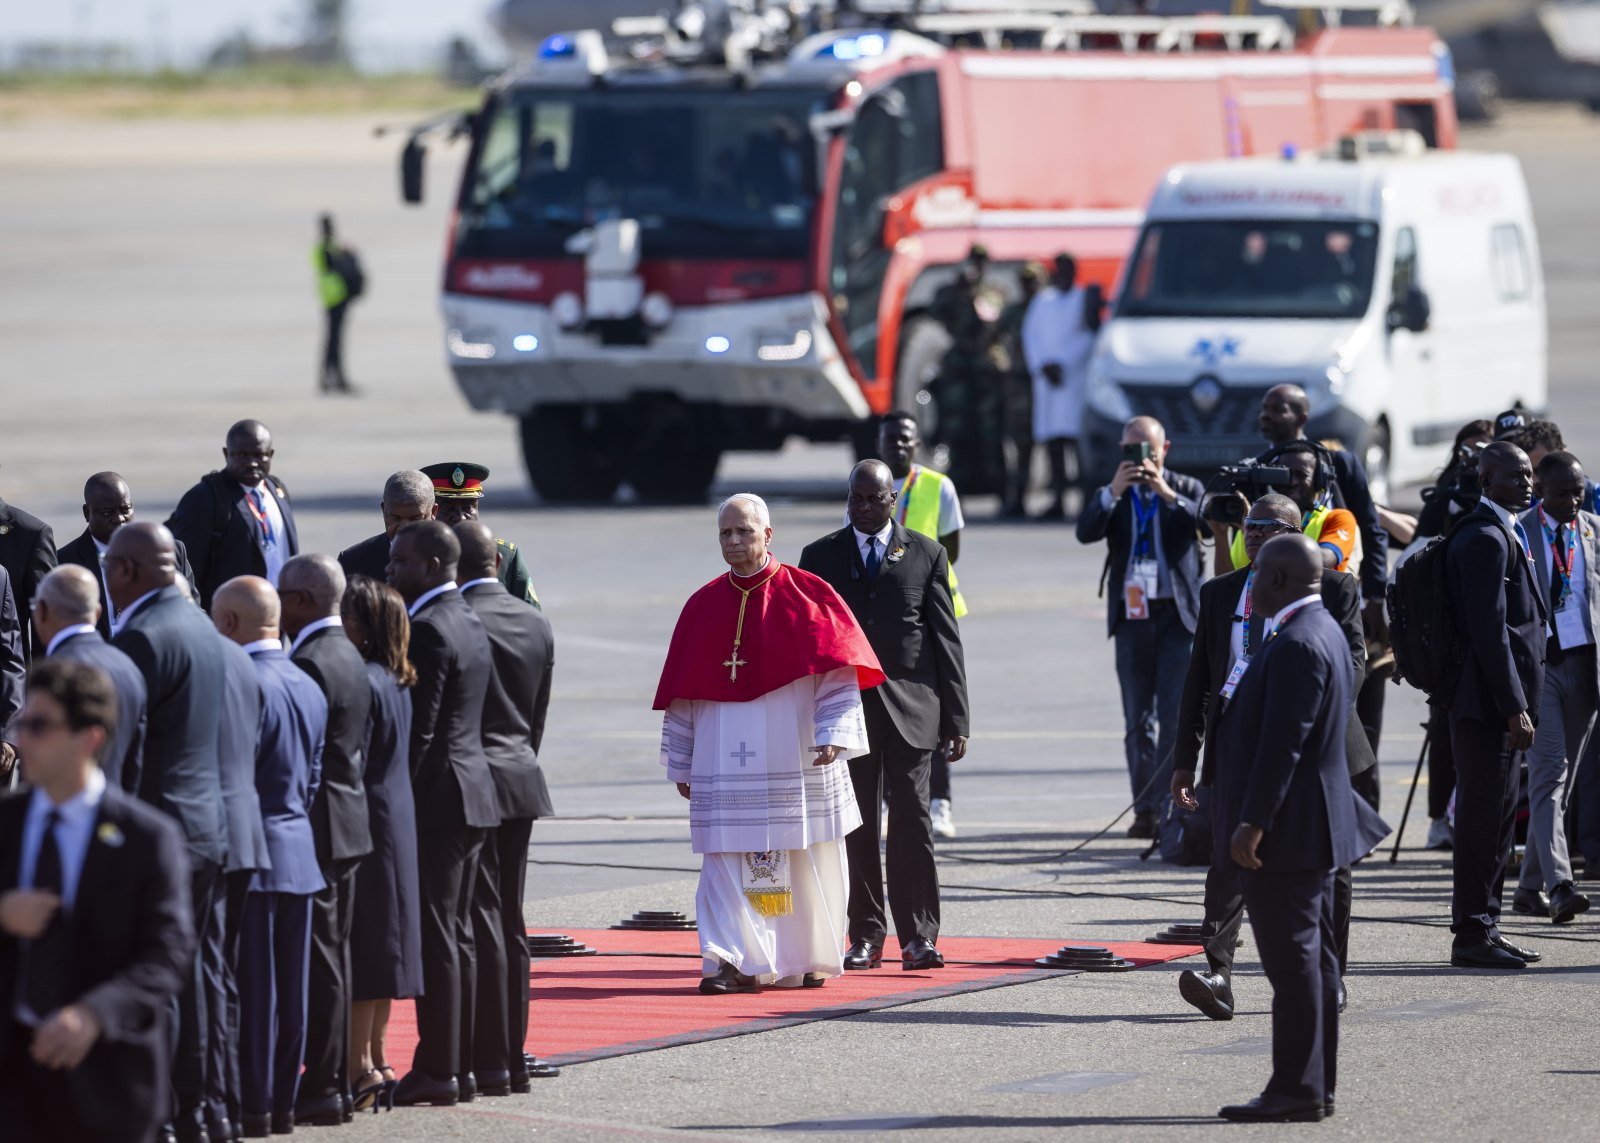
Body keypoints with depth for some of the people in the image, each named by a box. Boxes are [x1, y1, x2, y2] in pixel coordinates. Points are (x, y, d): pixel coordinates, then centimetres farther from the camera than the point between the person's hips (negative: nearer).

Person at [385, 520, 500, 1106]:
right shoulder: (470, 624, 14)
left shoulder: (429, 631, -16)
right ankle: (457, 1065, 16)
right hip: (473, 794, 10)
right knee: (456, 935, 12)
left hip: (436, 795, -10)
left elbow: (418, 730, -20)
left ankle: (437, 1070, -5)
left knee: (435, 936, -6)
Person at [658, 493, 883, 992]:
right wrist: (680, 762, 10)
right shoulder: (705, 605, 8)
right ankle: (740, 964, -11)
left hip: (795, 758, -2)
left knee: (805, 858, 4)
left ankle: (809, 959, 19)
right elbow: (683, 693, 11)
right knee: (728, 861, -8)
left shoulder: (805, 596, 0)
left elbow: (837, 673, -4)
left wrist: (833, 734, -17)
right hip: (727, 760, 2)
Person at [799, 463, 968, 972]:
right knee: (856, 826, 2)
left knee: (912, 820, -7)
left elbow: (946, 639, 6)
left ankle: (919, 935, -5)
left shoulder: (926, 555, 7)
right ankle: (865, 936, 7)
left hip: (910, 711, -1)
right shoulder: (820, 557, 9)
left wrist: (955, 719, 1)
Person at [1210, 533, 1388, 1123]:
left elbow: (1283, 743, -24)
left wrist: (1253, 824, -23)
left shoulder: (1296, 646, -20)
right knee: (1311, 958, 13)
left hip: (1285, 831, -11)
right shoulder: (1324, 633, 14)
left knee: (1292, 959, -8)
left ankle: (1296, 1090, -6)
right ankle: (1315, 1083, 19)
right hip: (1313, 829, 11)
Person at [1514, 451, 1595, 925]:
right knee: (1549, 772, -15)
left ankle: (1530, 887, 18)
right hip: (1537, 662, -5)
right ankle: (1558, 885, -24)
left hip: (1583, 663, 5)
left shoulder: (1593, 530, 8)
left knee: (1560, 779, 9)